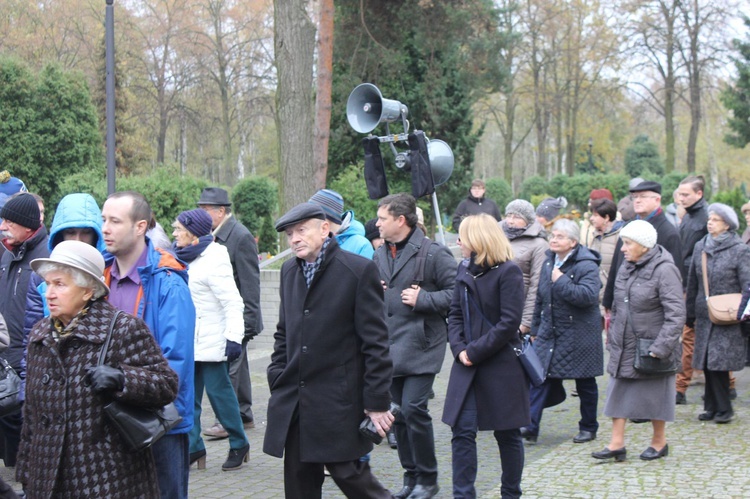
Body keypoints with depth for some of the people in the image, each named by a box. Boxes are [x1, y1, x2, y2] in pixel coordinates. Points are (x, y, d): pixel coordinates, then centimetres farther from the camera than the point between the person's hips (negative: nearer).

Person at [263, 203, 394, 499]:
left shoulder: (359, 270, -9)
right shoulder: (289, 271, 11)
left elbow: (375, 342, -10)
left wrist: (377, 402, -11)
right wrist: (277, 380, 11)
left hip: (338, 399, -6)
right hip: (293, 402, 6)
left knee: (347, 472, -5)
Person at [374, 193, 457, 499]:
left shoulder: (433, 253, -9)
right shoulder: (380, 255, 13)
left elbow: (456, 292, -12)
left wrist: (422, 299, -17)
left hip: (420, 345, -7)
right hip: (390, 346, 7)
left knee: (413, 408, -12)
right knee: (398, 413, 10)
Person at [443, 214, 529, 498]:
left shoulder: (508, 272, -11)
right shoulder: (465, 269, 9)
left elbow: (509, 322, -15)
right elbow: (456, 313, 11)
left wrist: (475, 351, -15)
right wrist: (459, 348, -6)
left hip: (502, 365, -5)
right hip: (467, 366, 5)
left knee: (507, 434, 7)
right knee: (462, 432, -2)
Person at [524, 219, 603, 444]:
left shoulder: (586, 265, -14)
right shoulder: (549, 263, 9)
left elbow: (588, 295, -30)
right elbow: (540, 299, 17)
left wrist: (561, 281, -26)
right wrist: (536, 329, 18)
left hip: (578, 336, -6)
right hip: (549, 333, 6)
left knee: (585, 384, 9)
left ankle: (588, 427, 23)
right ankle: (531, 426, -5)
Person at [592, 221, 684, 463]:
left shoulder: (664, 270, -16)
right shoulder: (626, 268, 8)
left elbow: (676, 315, -20)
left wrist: (660, 348, -24)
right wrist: (612, 338, 12)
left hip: (650, 348, -7)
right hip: (624, 347, 7)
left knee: (654, 395, 7)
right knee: (618, 393, 5)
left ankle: (659, 442, 25)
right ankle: (617, 443, 9)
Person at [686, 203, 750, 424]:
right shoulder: (700, 247, 10)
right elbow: (692, 283, 16)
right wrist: (690, 314, 16)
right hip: (704, 316, 5)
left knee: (718, 362, -10)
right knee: (707, 364, 4)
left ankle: (723, 408, 1)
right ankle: (713, 407, 13)